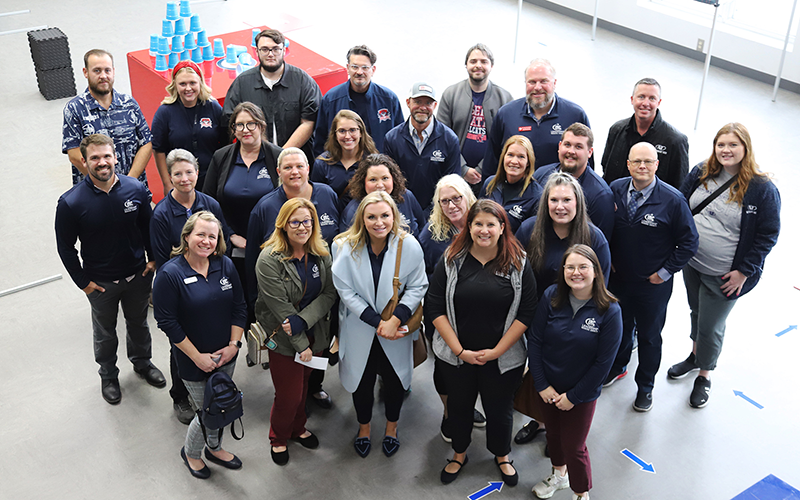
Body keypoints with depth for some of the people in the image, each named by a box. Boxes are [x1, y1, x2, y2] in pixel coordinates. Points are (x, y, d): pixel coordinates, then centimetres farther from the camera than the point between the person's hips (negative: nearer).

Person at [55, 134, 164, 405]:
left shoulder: (135, 189, -15)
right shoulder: (71, 202, -21)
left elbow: (148, 227, 3)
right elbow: (65, 247, -10)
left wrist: (153, 258, 2)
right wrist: (83, 282, -8)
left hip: (138, 275, 2)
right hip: (101, 282, -2)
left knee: (139, 323, 24)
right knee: (105, 332, 20)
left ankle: (142, 362, 50)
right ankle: (108, 375, 43)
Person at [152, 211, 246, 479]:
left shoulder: (225, 265, -3)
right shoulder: (170, 274, -18)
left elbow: (239, 307, 3)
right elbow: (167, 322, -16)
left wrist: (234, 344, -6)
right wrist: (197, 356, -16)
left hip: (226, 355, 5)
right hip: (194, 361, -5)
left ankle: (215, 448, 46)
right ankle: (190, 452, 34)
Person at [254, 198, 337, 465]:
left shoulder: (321, 254, -3)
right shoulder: (269, 260, -20)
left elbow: (329, 293, -6)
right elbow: (281, 307, -20)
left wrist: (302, 321, -22)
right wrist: (301, 345, -18)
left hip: (314, 333, 5)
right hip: (284, 339, -5)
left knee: (303, 384, 20)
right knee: (289, 395, 4)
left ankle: (298, 428, 47)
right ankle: (278, 438, 32)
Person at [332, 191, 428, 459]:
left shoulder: (409, 245, -17)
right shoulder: (345, 247, -18)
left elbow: (417, 286, -9)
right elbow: (346, 291, -15)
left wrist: (394, 320, -20)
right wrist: (377, 322, -19)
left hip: (396, 329, 0)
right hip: (359, 329, 0)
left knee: (394, 380, 18)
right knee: (362, 381, 19)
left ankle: (391, 427, 47)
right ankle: (364, 427, 47)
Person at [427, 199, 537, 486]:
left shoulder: (518, 264, -9)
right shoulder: (451, 261, -7)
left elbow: (527, 312, -10)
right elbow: (435, 307, -8)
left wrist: (497, 351, -15)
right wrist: (459, 350, -13)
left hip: (503, 357, -1)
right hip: (457, 355, 1)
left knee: (500, 409, 17)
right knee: (459, 406, 20)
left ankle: (502, 456, 44)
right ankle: (459, 454, 45)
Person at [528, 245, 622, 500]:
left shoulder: (609, 311, -20)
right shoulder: (551, 297, -13)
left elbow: (603, 362, -15)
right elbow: (534, 340, -8)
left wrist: (574, 396, -12)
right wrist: (542, 385, -10)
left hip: (582, 394, -3)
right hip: (547, 387, 3)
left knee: (574, 447, 8)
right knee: (553, 433, 25)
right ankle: (559, 474, 53)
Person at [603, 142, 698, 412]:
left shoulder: (673, 200, -19)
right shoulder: (616, 189, -8)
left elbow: (689, 242, -12)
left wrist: (665, 273, -12)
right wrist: (608, 261, 1)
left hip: (653, 286, -3)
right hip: (617, 278, 3)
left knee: (649, 336, 15)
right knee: (619, 327, 24)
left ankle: (645, 386, 36)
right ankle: (618, 367, 50)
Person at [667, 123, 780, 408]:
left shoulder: (762, 189, -17)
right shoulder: (701, 174, -4)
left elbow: (768, 235, -12)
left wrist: (744, 271, -13)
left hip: (724, 276, -4)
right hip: (691, 264, 5)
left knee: (710, 327, 7)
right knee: (696, 312, 25)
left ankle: (705, 375, 32)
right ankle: (695, 355, 50)